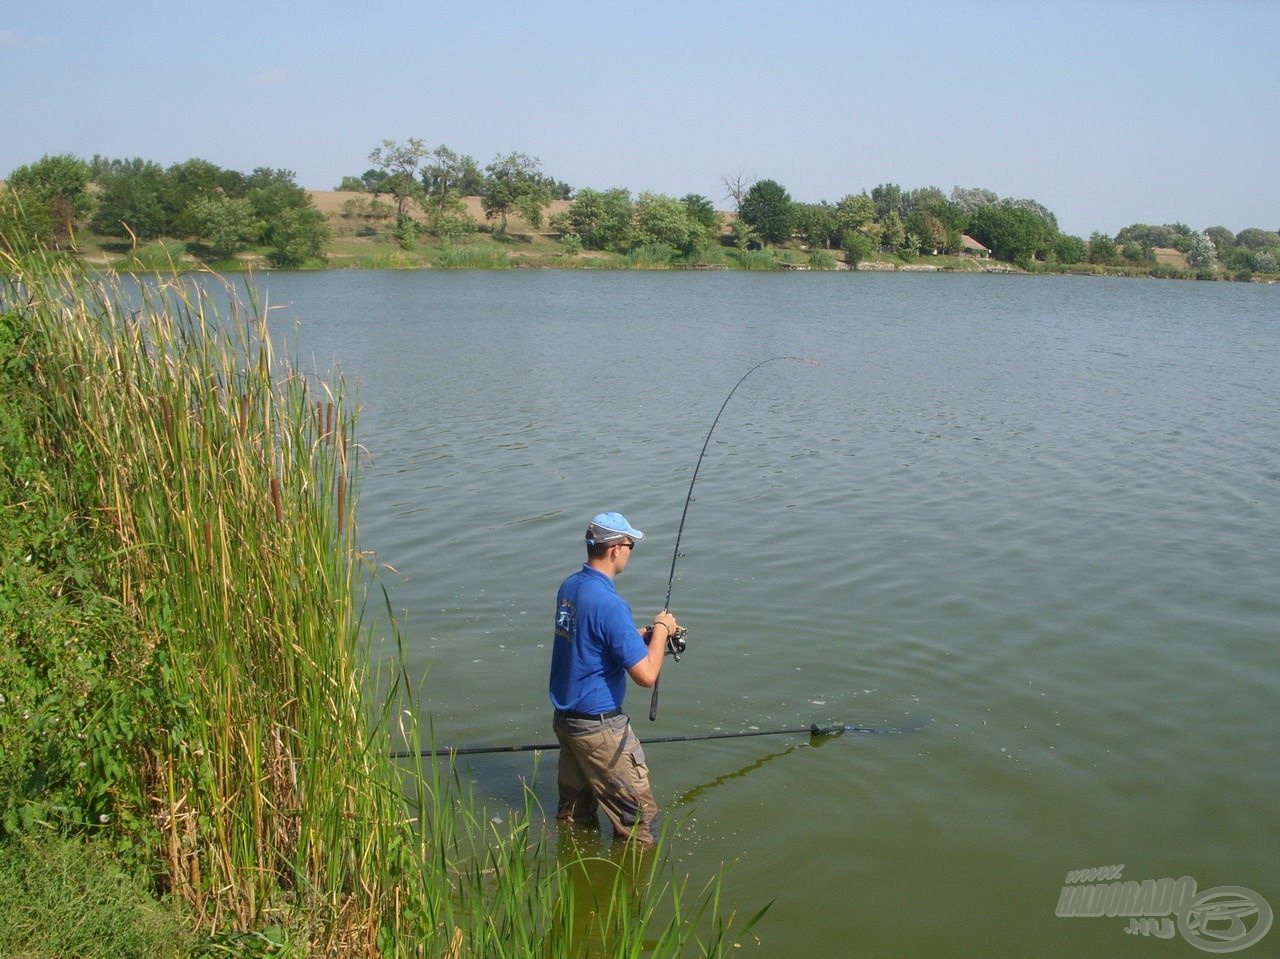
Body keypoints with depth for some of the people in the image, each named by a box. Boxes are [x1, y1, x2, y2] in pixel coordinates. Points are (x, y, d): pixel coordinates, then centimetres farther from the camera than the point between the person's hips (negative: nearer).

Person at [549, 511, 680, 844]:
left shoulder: (569, 586, 3)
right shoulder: (609, 603, -25)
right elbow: (646, 675, -25)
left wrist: (644, 634, 11)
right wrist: (660, 629, -9)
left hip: (564, 716, 9)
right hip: (598, 726, -9)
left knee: (573, 813, 21)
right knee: (641, 822, 1)